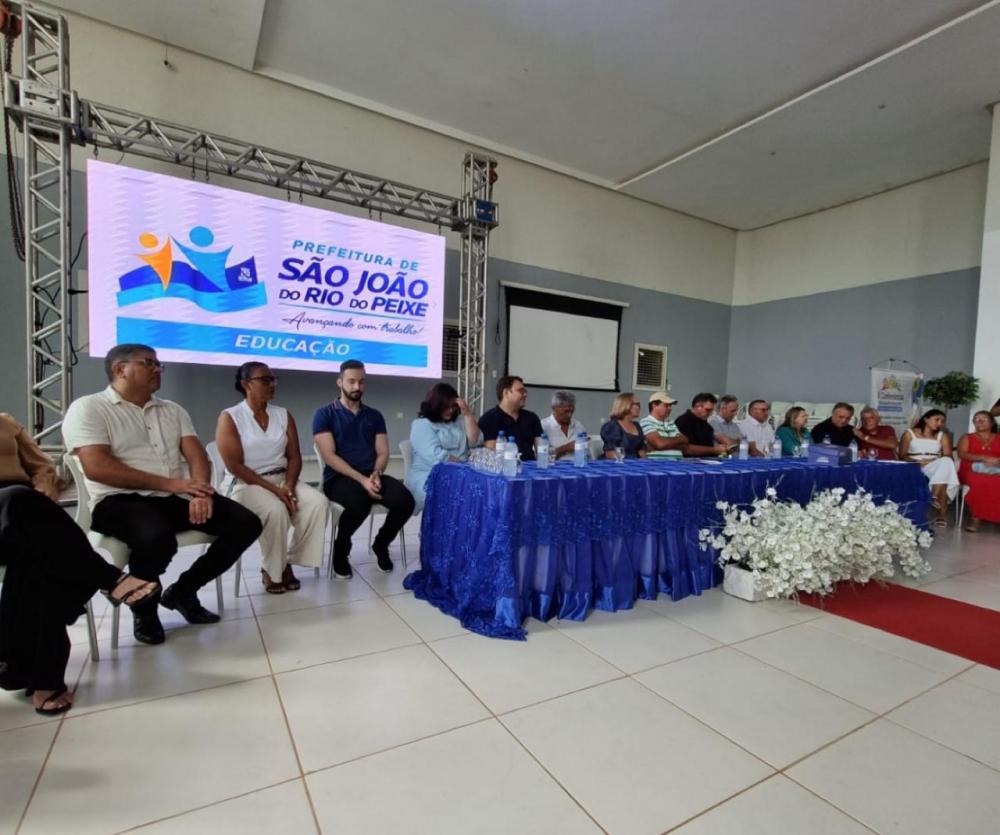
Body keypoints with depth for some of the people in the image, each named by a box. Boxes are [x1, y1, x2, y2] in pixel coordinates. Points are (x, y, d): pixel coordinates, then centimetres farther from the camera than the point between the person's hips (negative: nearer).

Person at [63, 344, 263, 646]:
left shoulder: (172, 409, 18)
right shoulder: (88, 408, 0)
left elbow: (196, 456, 8)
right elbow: (96, 468, -14)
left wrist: (200, 490, -14)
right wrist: (170, 483, -18)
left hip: (177, 497, 6)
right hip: (121, 501, -5)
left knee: (246, 523, -12)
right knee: (156, 538, -38)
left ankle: (183, 591, 9)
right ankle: (143, 607, -2)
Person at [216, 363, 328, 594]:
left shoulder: (284, 415, 8)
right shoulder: (229, 418, -5)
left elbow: (294, 457, 5)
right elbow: (235, 466, -12)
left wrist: (289, 486, -14)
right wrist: (274, 490, -19)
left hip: (283, 480, 5)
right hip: (246, 484, -4)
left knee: (318, 502, -23)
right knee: (276, 510, -34)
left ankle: (289, 562, -6)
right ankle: (270, 569, -7)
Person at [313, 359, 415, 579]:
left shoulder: (375, 416, 16)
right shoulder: (324, 415, 3)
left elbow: (383, 452, 10)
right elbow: (329, 456, -7)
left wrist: (375, 475, -13)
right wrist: (362, 479, -19)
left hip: (372, 476, 4)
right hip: (338, 478, -4)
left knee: (405, 500, -25)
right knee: (359, 503, -37)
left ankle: (381, 544, 8)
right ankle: (341, 548, -2)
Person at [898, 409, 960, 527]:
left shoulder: (942, 436, 19)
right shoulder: (910, 433, 11)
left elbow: (948, 456, 4)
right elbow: (902, 455, 3)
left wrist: (932, 461, -16)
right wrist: (917, 461, -16)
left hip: (936, 467, 2)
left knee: (946, 463, -33)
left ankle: (935, 496, -40)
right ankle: (940, 513, -35)